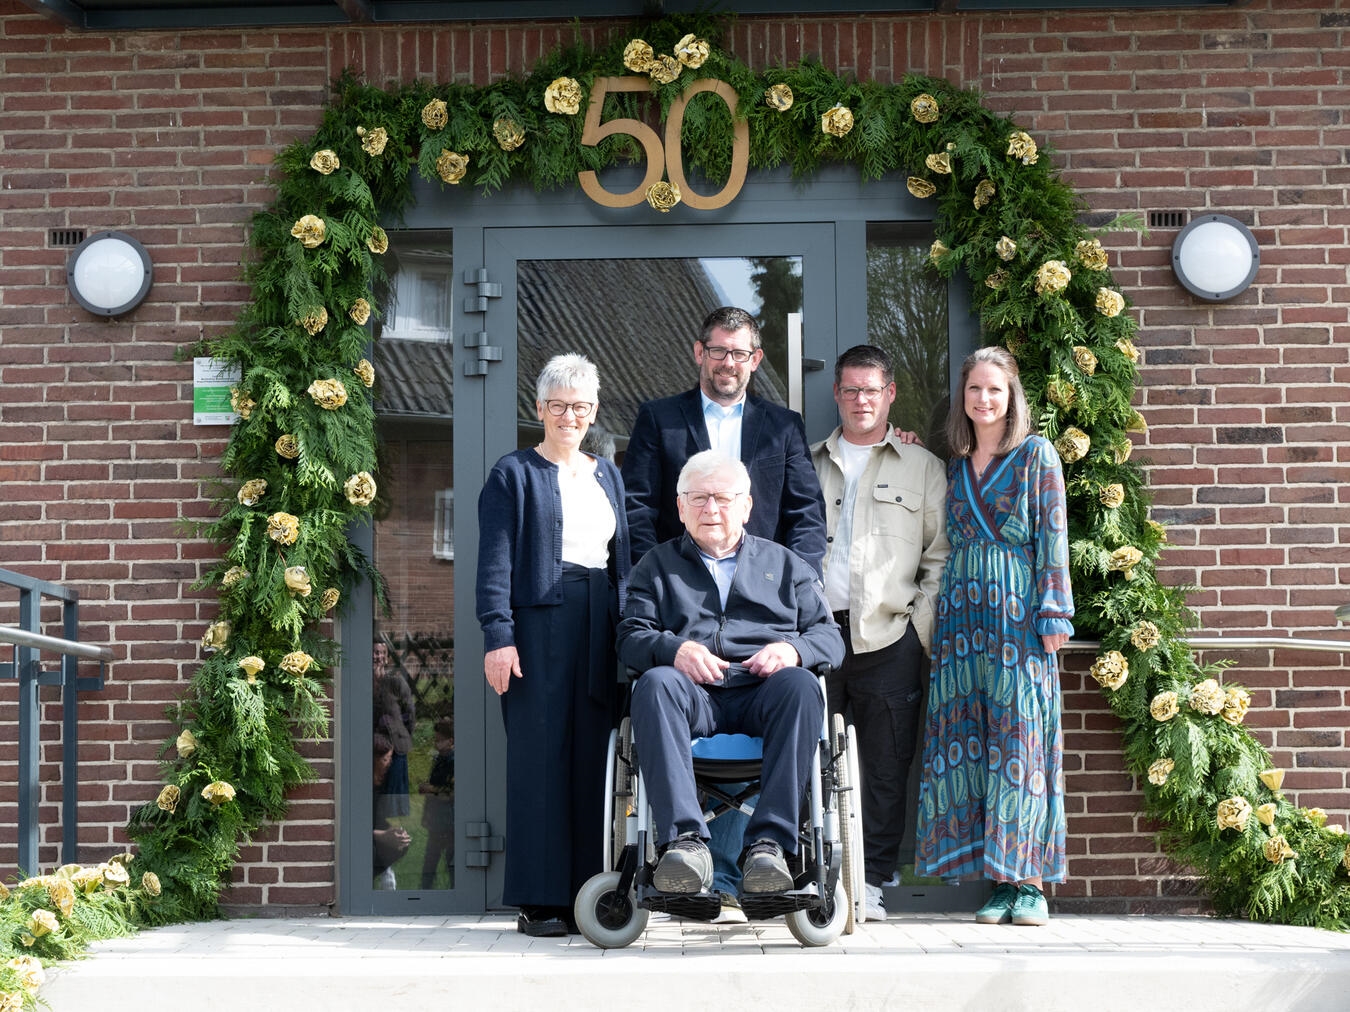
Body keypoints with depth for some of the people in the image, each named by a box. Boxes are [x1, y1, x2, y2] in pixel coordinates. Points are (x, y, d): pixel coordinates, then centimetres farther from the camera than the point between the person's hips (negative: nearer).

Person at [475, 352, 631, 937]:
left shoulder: (607, 475, 20)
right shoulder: (514, 474, 4)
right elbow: (495, 563, -3)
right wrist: (497, 635, -14)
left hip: (599, 626, 5)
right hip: (539, 625, -5)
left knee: (593, 758, 3)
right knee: (539, 757, -6)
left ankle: (587, 894, 7)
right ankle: (538, 901, -3)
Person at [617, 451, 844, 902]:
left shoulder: (784, 564, 26)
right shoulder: (657, 566, 25)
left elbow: (830, 636, 16)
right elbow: (631, 637, 10)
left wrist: (793, 649, -8)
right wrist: (674, 649, -13)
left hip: (763, 695, 1)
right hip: (695, 696, 0)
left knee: (801, 686, -34)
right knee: (654, 685, -35)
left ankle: (769, 842, -40)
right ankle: (685, 842, -45)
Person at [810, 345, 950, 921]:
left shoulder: (921, 468, 12)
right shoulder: (808, 464, 17)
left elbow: (939, 556, 9)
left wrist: (922, 627, -1)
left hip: (889, 636, -1)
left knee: (886, 764, -1)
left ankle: (872, 881, 6)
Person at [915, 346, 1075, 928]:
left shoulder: (1036, 455, 3)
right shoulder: (954, 465, 16)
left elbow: (1051, 536, -2)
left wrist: (1053, 614, -10)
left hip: (1019, 615, -5)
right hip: (964, 614, 5)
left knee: (1019, 741, -7)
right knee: (969, 743, -1)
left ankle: (1030, 883, -5)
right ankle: (1000, 883, 2)